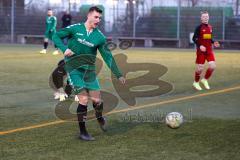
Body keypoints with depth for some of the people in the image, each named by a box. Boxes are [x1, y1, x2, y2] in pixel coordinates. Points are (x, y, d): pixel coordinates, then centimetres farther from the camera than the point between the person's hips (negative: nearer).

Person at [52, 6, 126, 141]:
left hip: (89, 70, 3)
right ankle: (82, 132, 2)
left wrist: (119, 75, -1)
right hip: (74, 69, -3)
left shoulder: (100, 37, -1)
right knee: (84, 99, -13)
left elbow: (108, 56, 1)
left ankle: (99, 117, 37)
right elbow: (56, 36, -2)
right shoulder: (75, 29, -7)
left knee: (97, 100, 0)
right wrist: (64, 49, -20)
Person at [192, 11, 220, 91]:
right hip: (201, 51, -5)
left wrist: (214, 42, 1)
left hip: (209, 50, 5)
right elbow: (194, 38, -8)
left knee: (212, 66, -6)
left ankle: (205, 80, 16)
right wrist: (200, 46, -21)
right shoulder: (199, 27, -8)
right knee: (200, 67, 0)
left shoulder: (210, 27, 9)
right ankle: (196, 83, 20)